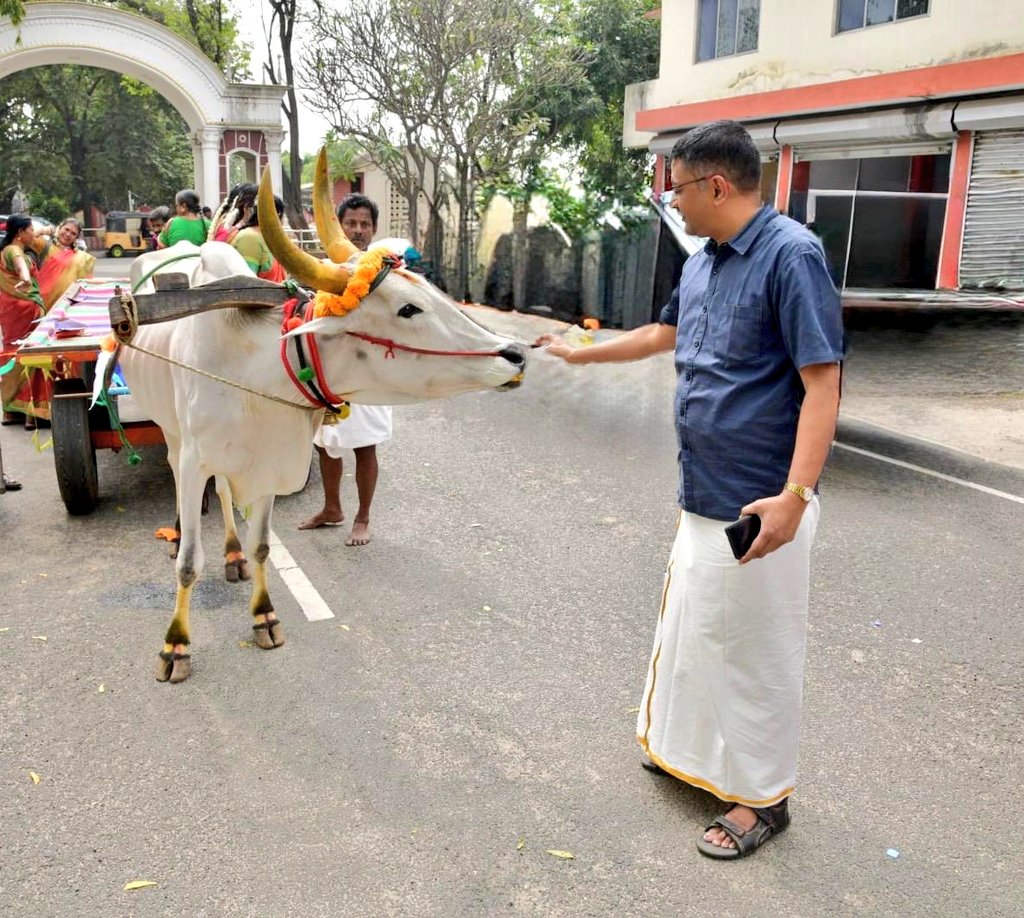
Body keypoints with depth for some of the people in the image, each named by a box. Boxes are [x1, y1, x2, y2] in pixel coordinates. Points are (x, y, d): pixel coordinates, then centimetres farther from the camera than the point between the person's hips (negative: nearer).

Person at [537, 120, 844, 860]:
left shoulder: (790, 255, -16)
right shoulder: (702, 263, 9)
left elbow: (822, 383, -21)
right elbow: (665, 335, 27)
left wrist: (795, 495, -31)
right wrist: (580, 354, 36)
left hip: (759, 504, -8)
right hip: (704, 493, 9)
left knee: (756, 649, 5)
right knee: (693, 627, 21)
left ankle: (763, 797, 24)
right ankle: (697, 749, 42)